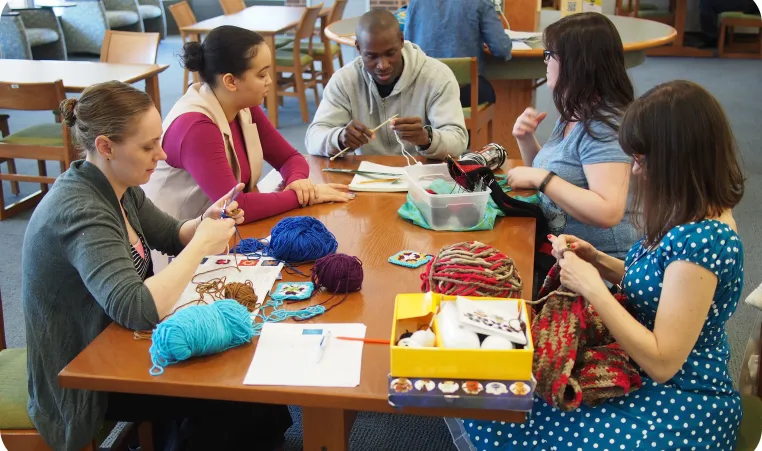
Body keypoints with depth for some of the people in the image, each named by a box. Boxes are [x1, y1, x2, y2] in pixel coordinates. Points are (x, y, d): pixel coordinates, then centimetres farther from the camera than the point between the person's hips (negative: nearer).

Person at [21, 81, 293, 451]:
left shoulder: (118, 186, -3)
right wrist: (202, 244, -28)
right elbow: (138, 310, -39)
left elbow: (170, 236, 13)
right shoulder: (78, 211, -29)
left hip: (116, 344, 8)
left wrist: (206, 222, -9)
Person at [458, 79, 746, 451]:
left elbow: (661, 362, -27)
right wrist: (599, 261, -1)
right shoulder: (693, 217, 0)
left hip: (681, 408, -9)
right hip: (644, 378, 9)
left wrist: (592, 286, -22)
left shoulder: (703, 238, -28)